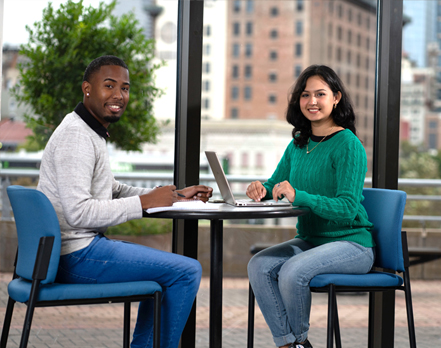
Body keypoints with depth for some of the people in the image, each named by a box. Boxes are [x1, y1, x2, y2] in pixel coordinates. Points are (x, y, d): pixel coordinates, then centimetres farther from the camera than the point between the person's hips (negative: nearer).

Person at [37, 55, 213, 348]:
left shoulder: (93, 133, 16)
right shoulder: (76, 137, -17)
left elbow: (111, 191, 24)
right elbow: (78, 212, -26)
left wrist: (174, 195, 13)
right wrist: (146, 202, -19)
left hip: (80, 248, 11)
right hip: (76, 256, -11)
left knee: (167, 268, 26)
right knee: (187, 271, -11)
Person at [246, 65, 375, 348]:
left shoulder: (348, 145, -13)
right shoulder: (298, 144, 11)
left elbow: (347, 207, -21)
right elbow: (275, 185, 15)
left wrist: (299, 196, -33)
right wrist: (262, 189, -10)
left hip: (351, 243, -7)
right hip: (310, 240, 7)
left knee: (292, 271, -30)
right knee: (259, 266, -19)